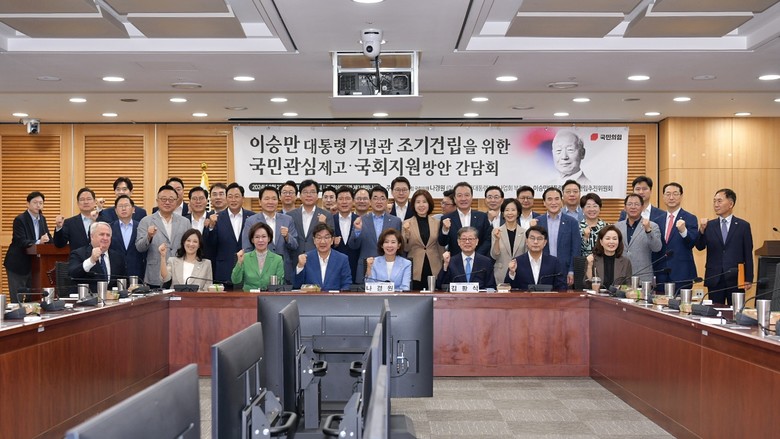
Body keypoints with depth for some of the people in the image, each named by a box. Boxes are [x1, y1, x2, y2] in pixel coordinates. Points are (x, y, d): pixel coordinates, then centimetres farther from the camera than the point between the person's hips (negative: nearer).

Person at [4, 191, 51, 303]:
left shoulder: (42, 219, 9)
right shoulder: (19, 219, -13)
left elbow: (49, 238, 7)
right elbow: (21, 242, -24)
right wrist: (38, 242, -39)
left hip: (33, 264, 7)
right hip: (18, 264, -7)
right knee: (17, 299, -3)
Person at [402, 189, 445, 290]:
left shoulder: (437, 222, 5)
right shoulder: (407, 224, 0)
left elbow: (440, 247, 12)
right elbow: (405, 248, 0)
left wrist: (444, 268, 12)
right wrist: (406, 233, -16)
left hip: (434, 270, 1)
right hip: (415, 271, -1)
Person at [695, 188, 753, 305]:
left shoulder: (743, 226, 3)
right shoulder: (709, 225, 7)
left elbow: (748, 254, 2)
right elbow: (700, 247, -2)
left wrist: (748, 279, -1)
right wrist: (702, 230, -20)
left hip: (735, 278, -1)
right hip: (714, 278, 1)